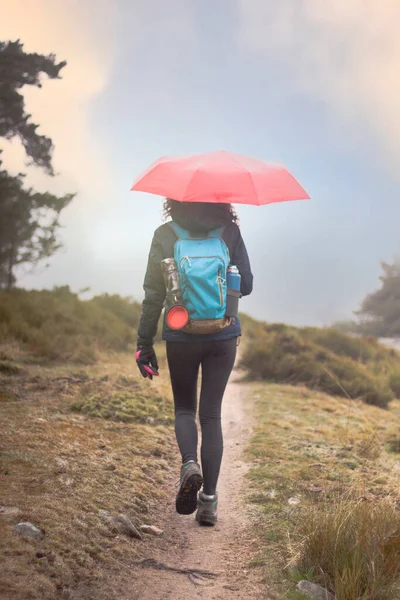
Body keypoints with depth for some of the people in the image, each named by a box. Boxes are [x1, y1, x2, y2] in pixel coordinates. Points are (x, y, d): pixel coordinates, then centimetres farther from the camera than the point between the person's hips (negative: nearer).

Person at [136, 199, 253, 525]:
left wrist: (145, 343, 1)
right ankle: (209, 500, 6)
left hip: (181, 336, -1)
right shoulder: (230, 232, -2)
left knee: (184, 408, 18)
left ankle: (190, 463, -10)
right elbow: (246, 285, 2)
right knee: (211, 414, 9)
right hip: (224, 336, 1)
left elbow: (153, 293, -5)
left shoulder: (165, 235, -5)